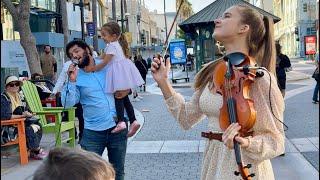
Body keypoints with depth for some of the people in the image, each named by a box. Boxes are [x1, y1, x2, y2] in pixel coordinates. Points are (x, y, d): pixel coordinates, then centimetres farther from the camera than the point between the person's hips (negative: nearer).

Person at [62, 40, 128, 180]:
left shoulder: (108, 65, 3)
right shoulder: (75, 75, 0)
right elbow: (67, 103, -11)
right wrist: (72, 81, -21)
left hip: (118, 126, 1)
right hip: (93, 131, -1)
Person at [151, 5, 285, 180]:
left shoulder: (260, 78, -18)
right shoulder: (210, 72, 0)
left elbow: (275, 141, -13)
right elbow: (187, 118, 5)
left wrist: (247, 144, -33)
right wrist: (163, 83, -1)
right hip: (212, 164, 6)